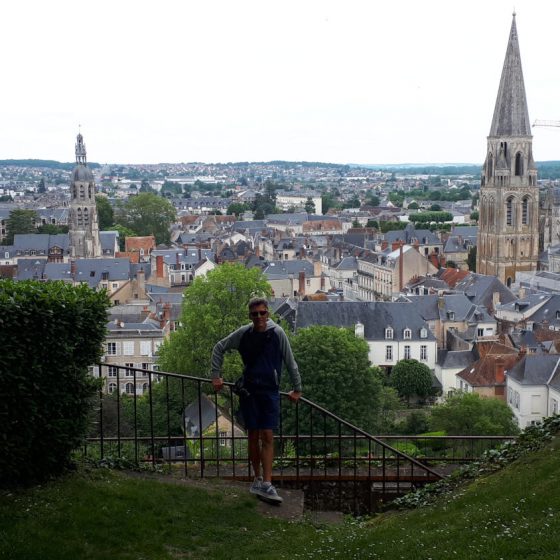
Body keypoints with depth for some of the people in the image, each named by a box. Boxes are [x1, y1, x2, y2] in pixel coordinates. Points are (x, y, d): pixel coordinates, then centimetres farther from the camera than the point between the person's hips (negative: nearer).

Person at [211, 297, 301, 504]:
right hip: (249, 390, 2)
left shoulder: (277, 333, -4)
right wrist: (216, 376, 10)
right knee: (254, 436, 7)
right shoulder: (243, 333, 0)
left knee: (268, 437, -6)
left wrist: (297, 388, 8)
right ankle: (258, 480, 20)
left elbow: (290, 362, 4)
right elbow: (218, 348, 14)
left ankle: (266, 484, -6)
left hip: (270, 391, -1)